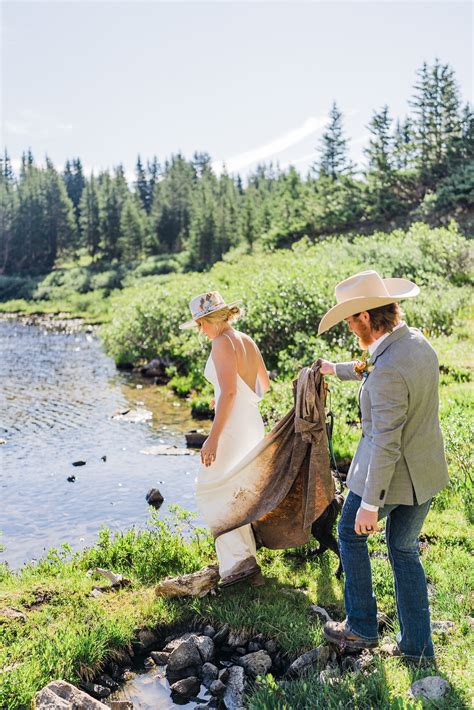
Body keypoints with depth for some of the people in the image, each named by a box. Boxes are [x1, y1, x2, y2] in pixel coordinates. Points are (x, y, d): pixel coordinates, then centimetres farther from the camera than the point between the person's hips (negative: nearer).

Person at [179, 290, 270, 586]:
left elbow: (229, 392, -24)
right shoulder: (248, 341, 10)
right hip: (253, 423, 9)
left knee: (211, 492, -1)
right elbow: (265, 384, 20)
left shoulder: (223, 342, -15)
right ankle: (247, 553, 28)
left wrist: (213, 438, -24)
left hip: (232, 428, -9)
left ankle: (239, 559, -3)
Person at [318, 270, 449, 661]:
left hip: (390, 473, -8)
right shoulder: (417, 341, -1)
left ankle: (361, 627, 30)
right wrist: (337, 369, 34)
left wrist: (370, 504, -20)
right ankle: (417, 645, 30)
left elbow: (385, 444, -27)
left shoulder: (388, 371, -29)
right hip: (427, 470, 8)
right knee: (404, 549, 21)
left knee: (351, 533, 18)